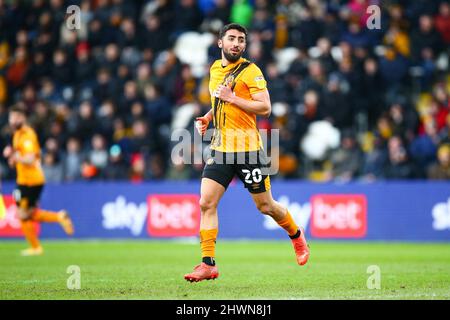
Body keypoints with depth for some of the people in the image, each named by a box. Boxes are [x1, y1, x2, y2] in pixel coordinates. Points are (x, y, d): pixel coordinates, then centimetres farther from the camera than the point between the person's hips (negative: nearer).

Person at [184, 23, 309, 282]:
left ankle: (298, 236, 35)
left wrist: (232, 98, -19)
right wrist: (208, 118, 12)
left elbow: (265, 108, -15)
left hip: (247, 147, -5)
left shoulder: (250, 71, -8)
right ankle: (208, 265, -7)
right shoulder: (215, 69, 13)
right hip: (220, 148, 6)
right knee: (206, 203, -9)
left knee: (265, 206, 6)